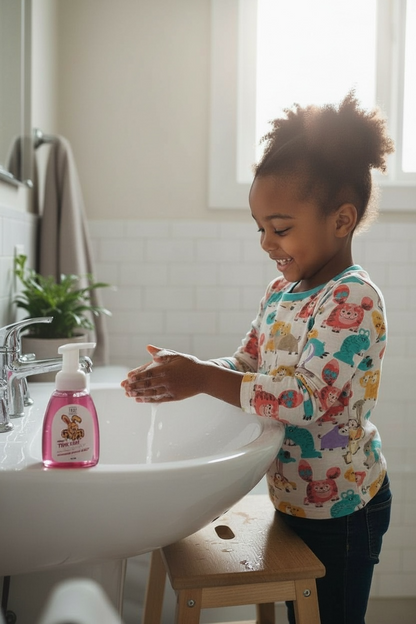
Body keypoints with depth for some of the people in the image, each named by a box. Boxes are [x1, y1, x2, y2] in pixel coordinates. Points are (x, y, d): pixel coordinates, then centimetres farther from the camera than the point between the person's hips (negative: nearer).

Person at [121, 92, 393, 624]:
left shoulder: (355, 299, -24)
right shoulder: (280, 291, 2)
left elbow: (311, 399, -32)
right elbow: (248, 363, 9)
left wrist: (205, 379, -32)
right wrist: (186, 373, -9)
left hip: (340, 508, -8)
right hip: (293, 496, 8)